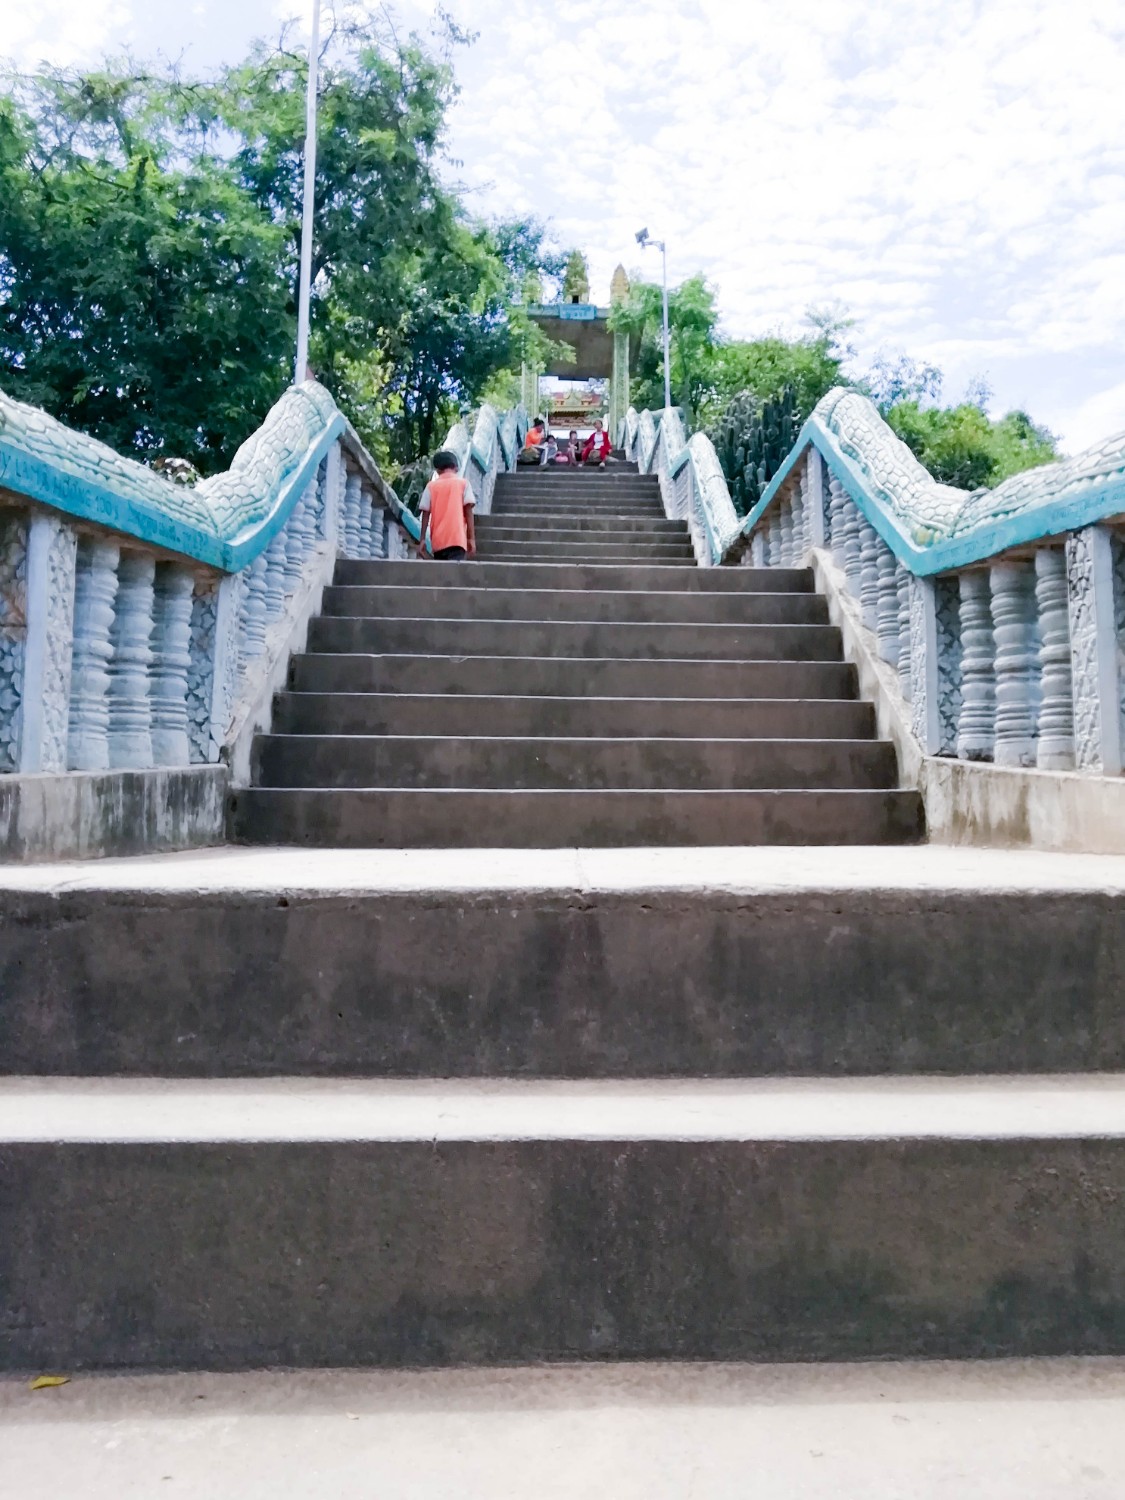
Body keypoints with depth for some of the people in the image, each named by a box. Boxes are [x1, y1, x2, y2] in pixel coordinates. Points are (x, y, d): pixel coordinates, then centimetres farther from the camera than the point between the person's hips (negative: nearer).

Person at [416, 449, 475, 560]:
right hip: (457, 539, -2)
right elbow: (468, 512, -2)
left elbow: (425, 514, 3)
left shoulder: (431, 486, 10)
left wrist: (422, 539, 5)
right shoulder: (463, 483, 6)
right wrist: (471, 538, -1)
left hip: (438, 540, 3)